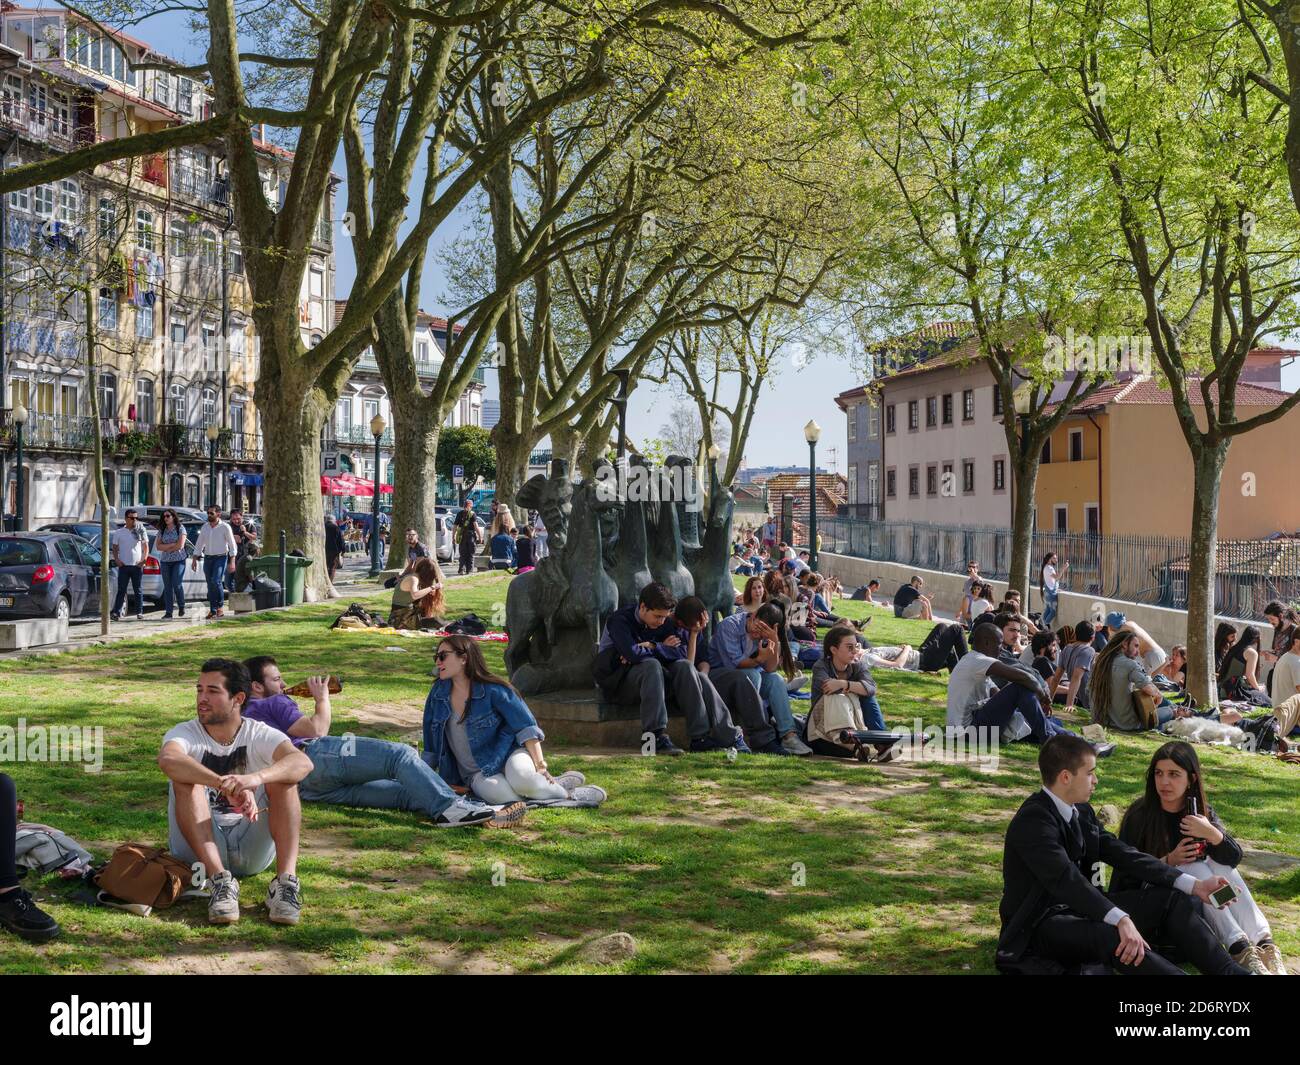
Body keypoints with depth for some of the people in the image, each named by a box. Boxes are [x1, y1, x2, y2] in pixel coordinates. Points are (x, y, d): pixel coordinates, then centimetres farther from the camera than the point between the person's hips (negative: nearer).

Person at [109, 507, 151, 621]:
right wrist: (116, 559, -4)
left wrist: (145, 558, -6)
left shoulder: (140, 531, 8)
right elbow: (114, 548, 12)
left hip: (137, 565, 0)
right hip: (124, 565, 0)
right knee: (121, 590, -3)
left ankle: (139, 613, 9)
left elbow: (146, 546, 9)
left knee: (138, 590, 5)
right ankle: (116, 612, -5)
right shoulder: (119, 533, 8)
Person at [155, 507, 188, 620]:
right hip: (165, 561, 4)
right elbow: (158, 546, 1)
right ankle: (168, 612, 2)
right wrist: (172, 544, -10)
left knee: (177, 584, -13)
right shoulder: (162, 530, 10)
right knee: (167, 587, 1)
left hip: (178, 560, -4)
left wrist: (166, 548, -4)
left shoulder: (180, 528, -1)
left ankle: (181, 606, 12)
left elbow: (180, 545, -10)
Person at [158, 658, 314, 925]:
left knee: (283, 777, -20)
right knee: (185, 778, -24)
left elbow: (303, 762, -25)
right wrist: (226, 785, -47)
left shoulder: (259, 735, -3)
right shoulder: (185, 733, -4)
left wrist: (255, 778, -46)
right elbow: (167, 759, -32)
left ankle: (286, 880, -35)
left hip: (253, 847, 1)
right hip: (198, 846, 0)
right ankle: (220, 879, -38)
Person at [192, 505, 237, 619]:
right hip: (207, 558, 5)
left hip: (221, 558, -5)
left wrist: (232, 562, -11)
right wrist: (194, 559, 9)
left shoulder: (225, 527, -6)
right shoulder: (205, 527, 8)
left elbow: (232, 545, -5)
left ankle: (220, 606, -5)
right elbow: (199, 543, 14)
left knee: (216, 581, -20)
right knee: (210, 585, 4)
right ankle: (213, 610, 9)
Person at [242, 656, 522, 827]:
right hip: (312, 756, -8)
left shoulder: (243, 717, 35)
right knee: (401, 754, -21)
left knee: (404, 792, -8)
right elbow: (316, 729, -2)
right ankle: (448, 806, -40)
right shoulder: (272, 703, 9)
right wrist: (322, 697, 14)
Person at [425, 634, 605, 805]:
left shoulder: (493, 690, -9)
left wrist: (540, 766, -17)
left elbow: (526, 727, -11)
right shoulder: (438, 693, 4)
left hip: (508, 755, -2)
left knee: (520, 776, -39)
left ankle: (556, 786, -9)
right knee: (496, 792, -35)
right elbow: (431, 747, 13)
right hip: (477, 774, 2)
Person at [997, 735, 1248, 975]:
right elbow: (1066, 879, -33)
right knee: (1111, 934, -37)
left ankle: (1231, 972, -17)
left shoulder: (1081, 810, 8)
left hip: (1080, 908, 9)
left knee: (1175, 900, -3)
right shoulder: (1033, 819, -20)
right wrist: (1121, 920, -45)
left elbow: (1123, 854, 3)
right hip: (1041, 924, -9)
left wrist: (1194, 886, -5)